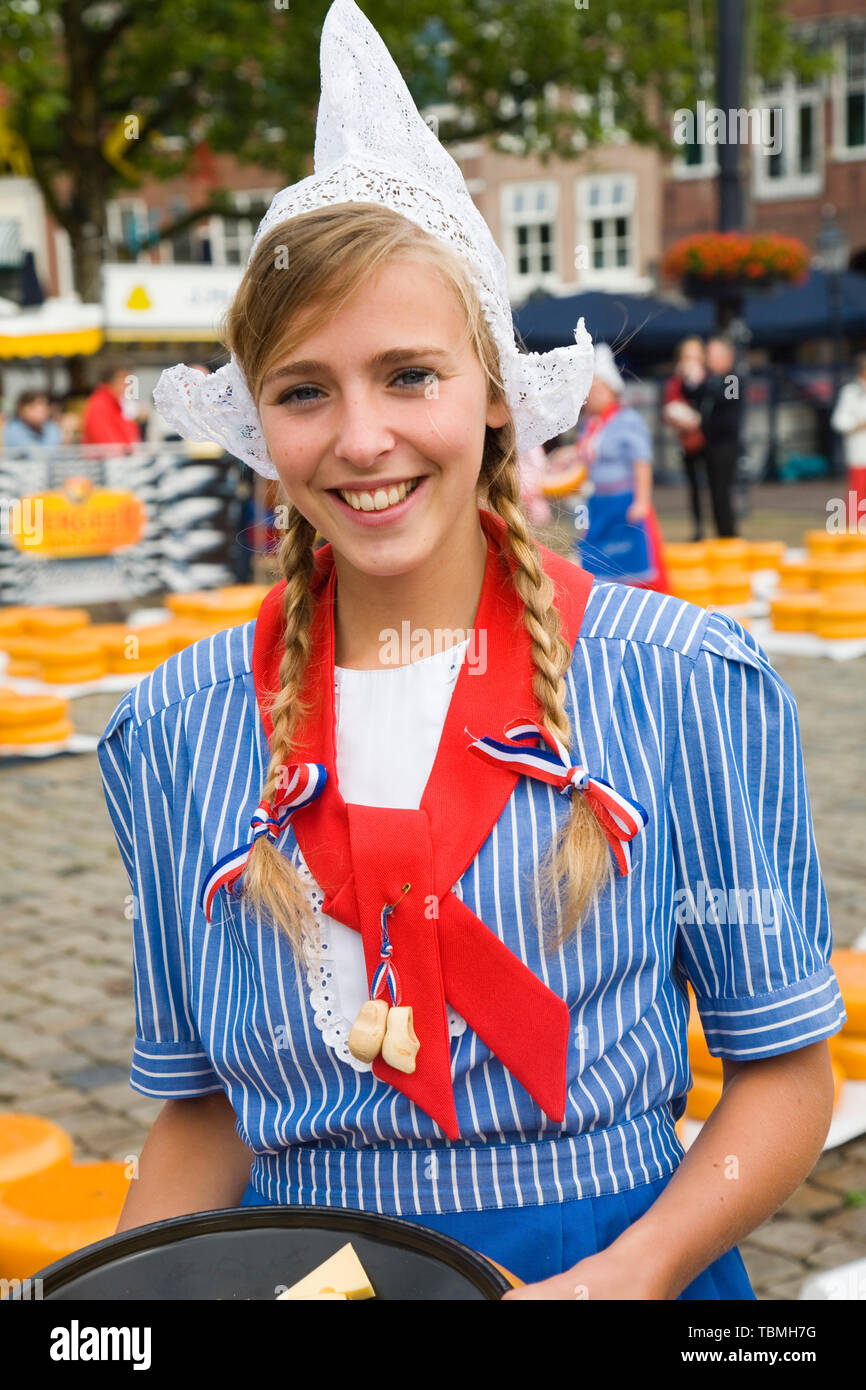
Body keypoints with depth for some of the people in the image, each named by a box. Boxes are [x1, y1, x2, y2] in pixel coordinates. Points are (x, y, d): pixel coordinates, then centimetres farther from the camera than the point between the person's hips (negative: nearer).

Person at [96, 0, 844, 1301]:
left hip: (611, 1256, -2)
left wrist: (630, 1272, -21)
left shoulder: (684, 682, -13)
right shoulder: (177, 731, -6)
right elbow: (206, 1110, 3)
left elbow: (785, 1071, -6)